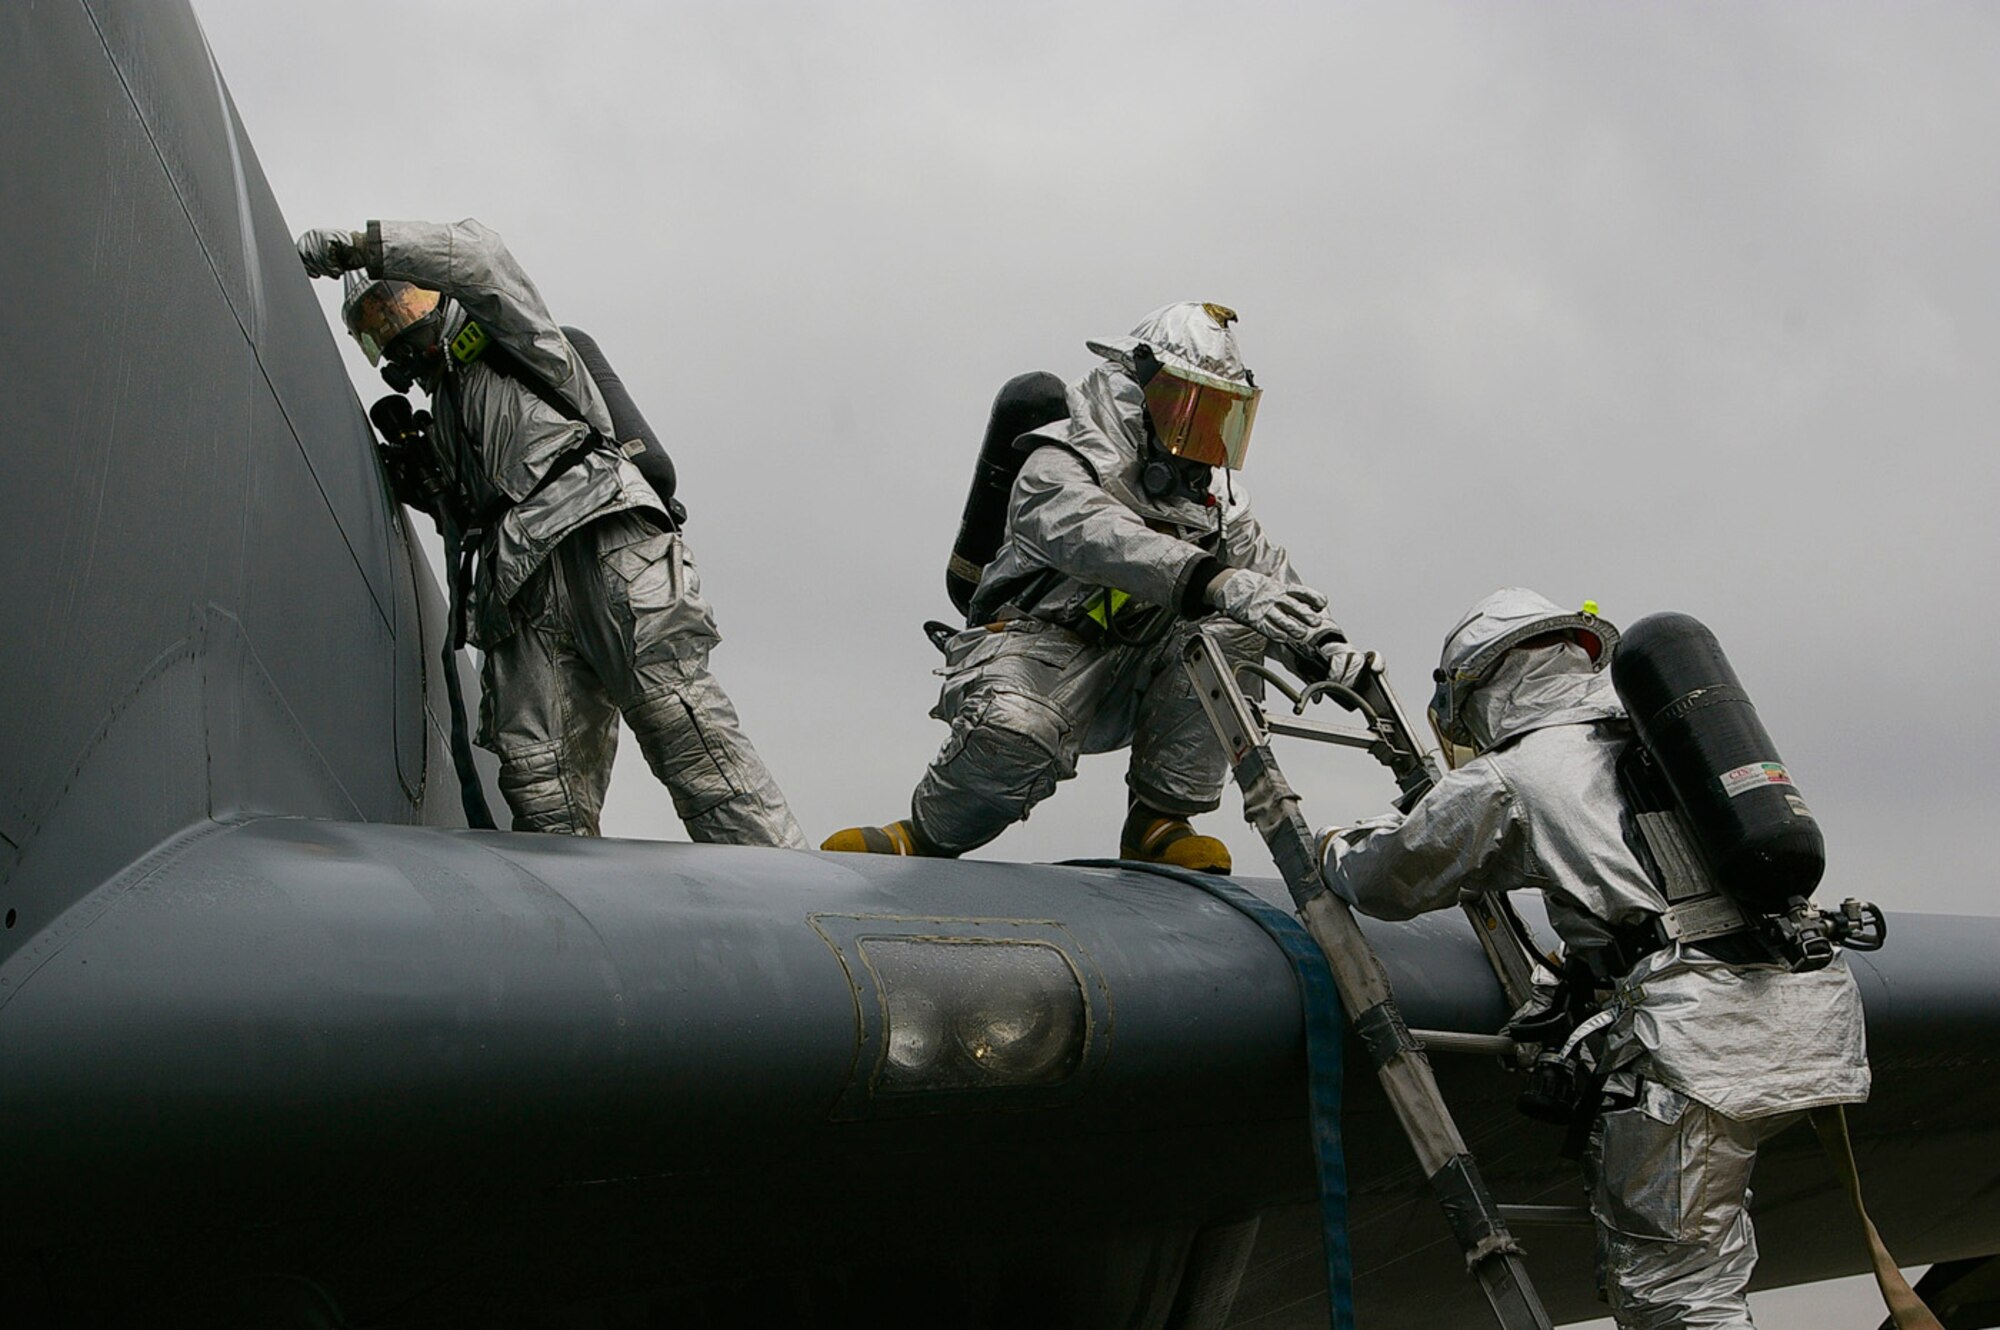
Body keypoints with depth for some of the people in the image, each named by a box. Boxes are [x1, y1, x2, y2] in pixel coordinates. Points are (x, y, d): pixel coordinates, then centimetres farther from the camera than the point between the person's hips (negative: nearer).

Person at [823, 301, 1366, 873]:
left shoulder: (1216, 500, 13)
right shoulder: (1058, 471, -10)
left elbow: (1274, 584, 9)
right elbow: (1109, 542, -31)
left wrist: (1327, 647, -14)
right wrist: (1218, 583, -47)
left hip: (1135, 684, 6)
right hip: (1044, 645, -6)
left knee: (1231, 633, -20)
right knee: (1017, 730, -38)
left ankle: (1158, 822, -13)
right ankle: (927, 836, -7)